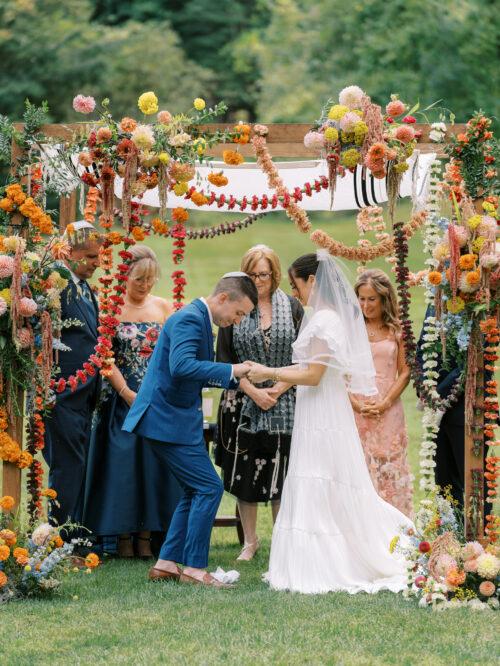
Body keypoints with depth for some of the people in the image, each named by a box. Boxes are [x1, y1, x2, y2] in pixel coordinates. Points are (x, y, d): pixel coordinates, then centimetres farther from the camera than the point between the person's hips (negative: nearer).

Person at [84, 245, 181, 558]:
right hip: (121, 397, -3)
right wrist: (128, 393, -14)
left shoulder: (164, 307, 8)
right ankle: (124, 536, 3)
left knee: (153, 462, 1)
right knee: (122, 462, -3)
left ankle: (146, 535, 6)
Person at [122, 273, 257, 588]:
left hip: (168, 419, 11)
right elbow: (181, 367, -32)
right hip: (169, 420, -11)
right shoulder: (189, 319, -17)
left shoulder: (200, 320, 15)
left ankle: (166, 564, 17)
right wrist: (231, 370, -27)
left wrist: (236, 378, 13)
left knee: (196, 491, 14)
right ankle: (194, 568, -4)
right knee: (210, 487, -9)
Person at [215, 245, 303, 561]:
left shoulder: (292, 307, 4)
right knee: (245, 474, 3)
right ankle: (250, 541, 15)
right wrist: (253, 391, -10)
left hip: (284, 402, 0)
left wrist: (277, 390, -10)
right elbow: (225, 358, 0)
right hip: (244, 403, 1)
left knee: (280, 475, -1)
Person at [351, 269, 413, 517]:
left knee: (390, 470, 2)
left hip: (388, 411, 1)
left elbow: (404, 373, 3)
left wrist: (384, 403, -9)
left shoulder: (396, 331, 6)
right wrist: (357, 405, -10)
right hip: (355, 410, -1)